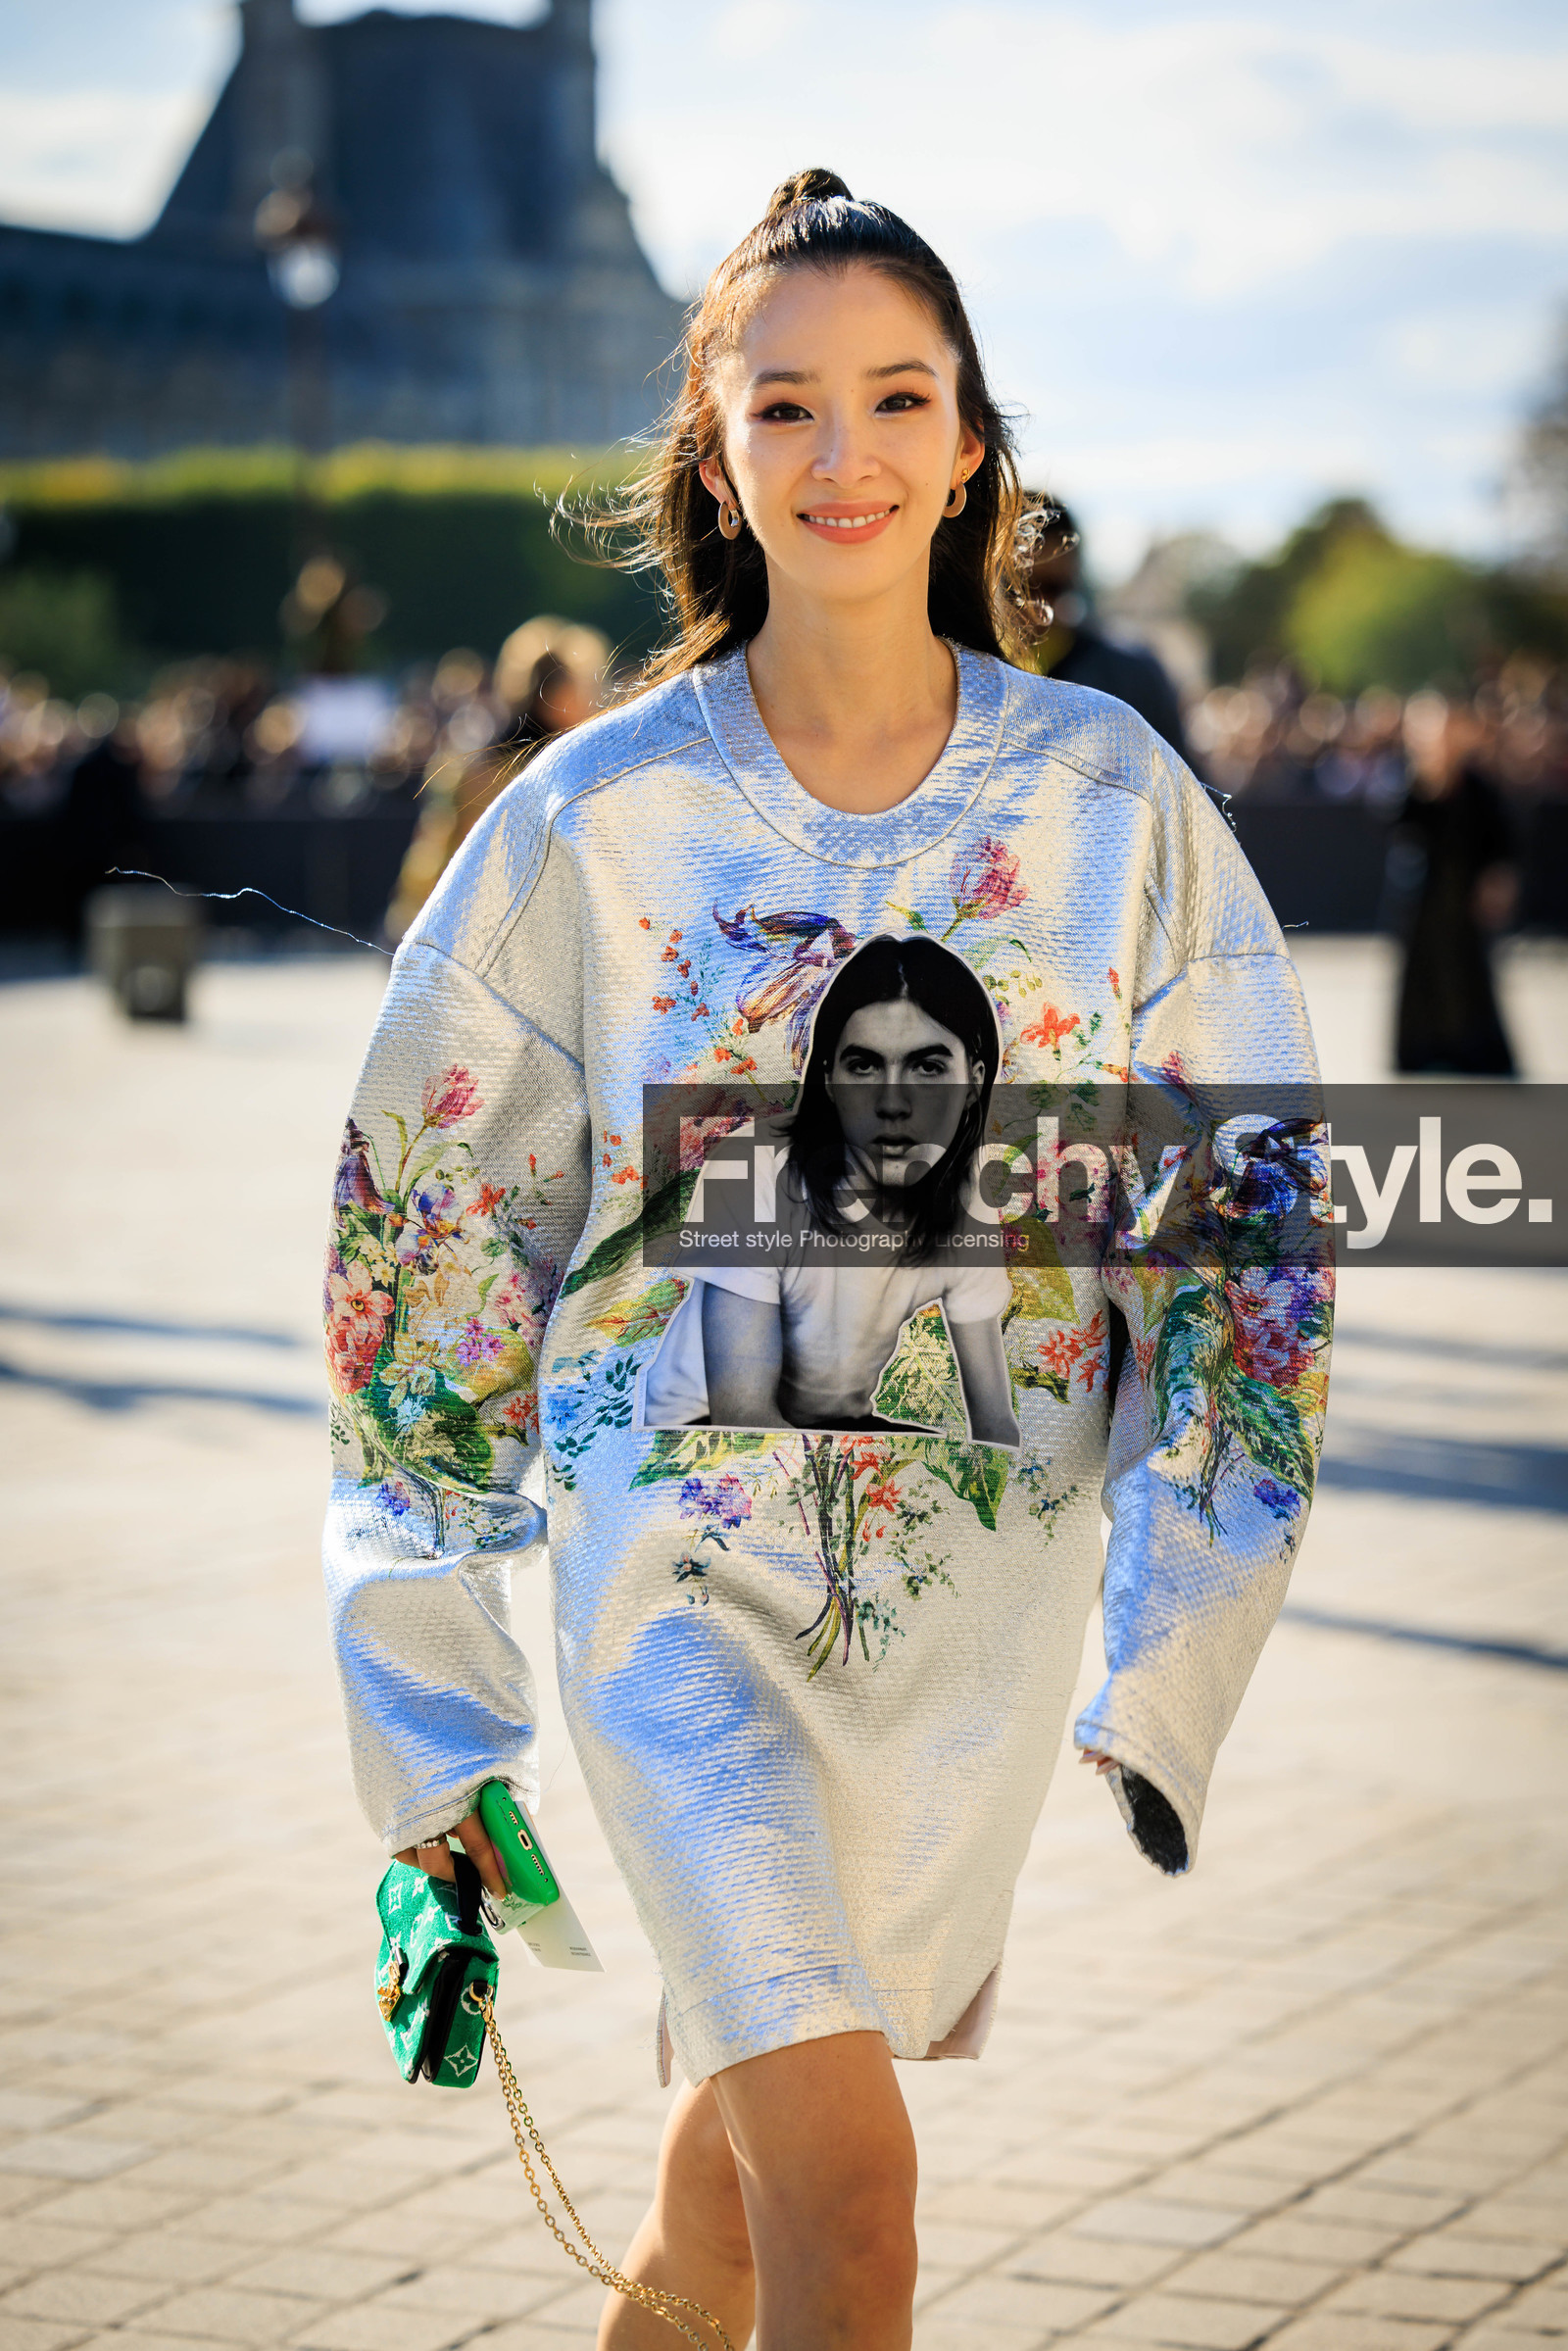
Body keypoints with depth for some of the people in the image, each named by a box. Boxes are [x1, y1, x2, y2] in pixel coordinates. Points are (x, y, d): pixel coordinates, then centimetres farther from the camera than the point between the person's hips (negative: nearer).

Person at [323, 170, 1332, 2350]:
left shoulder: (1109, 794, -3)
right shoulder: (598, 814, -7)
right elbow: (431, 1207, 2)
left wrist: (1174, 1643, 1)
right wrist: (432, 1665, 4)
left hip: (987, 1570, 3)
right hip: (680, 1545, -2)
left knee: (766, 2073, 20)